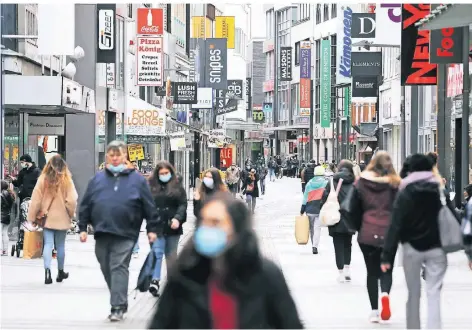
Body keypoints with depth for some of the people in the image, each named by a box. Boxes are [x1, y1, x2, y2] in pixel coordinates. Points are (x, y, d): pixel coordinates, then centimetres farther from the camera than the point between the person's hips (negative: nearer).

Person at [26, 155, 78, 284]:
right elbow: (72, 201, -11)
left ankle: (47, 270, -18)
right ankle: (60, 272, 24)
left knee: (48, 244, 0)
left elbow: (35, 200, -4)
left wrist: (31, 217, 4)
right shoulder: (67, 180, -8)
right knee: (60, 245, 13)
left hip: (46, 218, 0)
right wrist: (71, 214, 7)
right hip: (62, 219, 0)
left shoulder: (43, 179, -6)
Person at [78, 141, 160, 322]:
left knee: (119, 268, -9)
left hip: (124, 234, -4)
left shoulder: (137, 179, 6)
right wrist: (83, 227, 8)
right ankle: (120, 302, 22)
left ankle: (117, 307, -10)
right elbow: (86, 205, 13)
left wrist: (152, 228, 0)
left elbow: (149, 205, 4)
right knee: (106, 269, 9)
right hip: (101, 233, 4)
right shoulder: (97, 179, 13)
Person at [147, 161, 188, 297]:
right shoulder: (151, 187, 5)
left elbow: (182, 205, -1)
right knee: (157, 253, -12)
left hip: (172, 226, 2)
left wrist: (177, 218, -17)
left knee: (171, 254, 12)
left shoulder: (177, 187, 7)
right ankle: (155, 281, -19)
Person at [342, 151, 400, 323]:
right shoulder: (395, 184, -4)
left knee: (372, 271, 10)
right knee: (386, 269, 11)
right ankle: (385, 294, -20)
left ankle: (374, 310, 7)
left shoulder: (361, 183, 0)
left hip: (367, 233, 1)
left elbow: (351, 208, 2)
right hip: (389, 233, -1)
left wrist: (357, 226, 17)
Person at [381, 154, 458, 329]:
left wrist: (387, 256, -11)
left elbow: (395, 226, -10)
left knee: (413, 293, 12)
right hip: (437, 248, 1)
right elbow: (453, 220, 0)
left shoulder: (405, 193, -5)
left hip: (412, 247, 0)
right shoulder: (440, 191, 1)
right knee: (434, 293, -2)